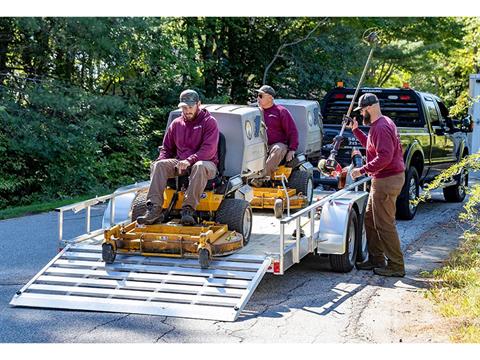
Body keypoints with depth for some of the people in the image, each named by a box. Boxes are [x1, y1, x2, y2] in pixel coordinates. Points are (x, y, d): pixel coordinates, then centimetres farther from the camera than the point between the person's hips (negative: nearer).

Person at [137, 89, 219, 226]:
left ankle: (188, 209, -45)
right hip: (180, 163, 5)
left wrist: (189, 161, -27)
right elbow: (167, 148, 22)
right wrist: (162, 160, -1)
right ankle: (154, 209, -36)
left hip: (205, 162, -4)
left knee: (200, 167, -40)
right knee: (159, 165, -22)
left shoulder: (209, 122, -2)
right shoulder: (176, 124, 14)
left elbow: (209, 149, -14)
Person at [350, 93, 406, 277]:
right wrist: (356, 130, 20)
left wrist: (363, 170, -23)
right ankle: (376, 259, 25)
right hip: (381, 179, 11)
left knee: (384, 224, -7)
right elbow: (370, 145, 27)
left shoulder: (381, 128, -19)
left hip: (387, 180, -11)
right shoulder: (383, 123, 15)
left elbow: (384, 157, -28)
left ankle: (396, 266, -1)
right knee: (370, 219, 17)